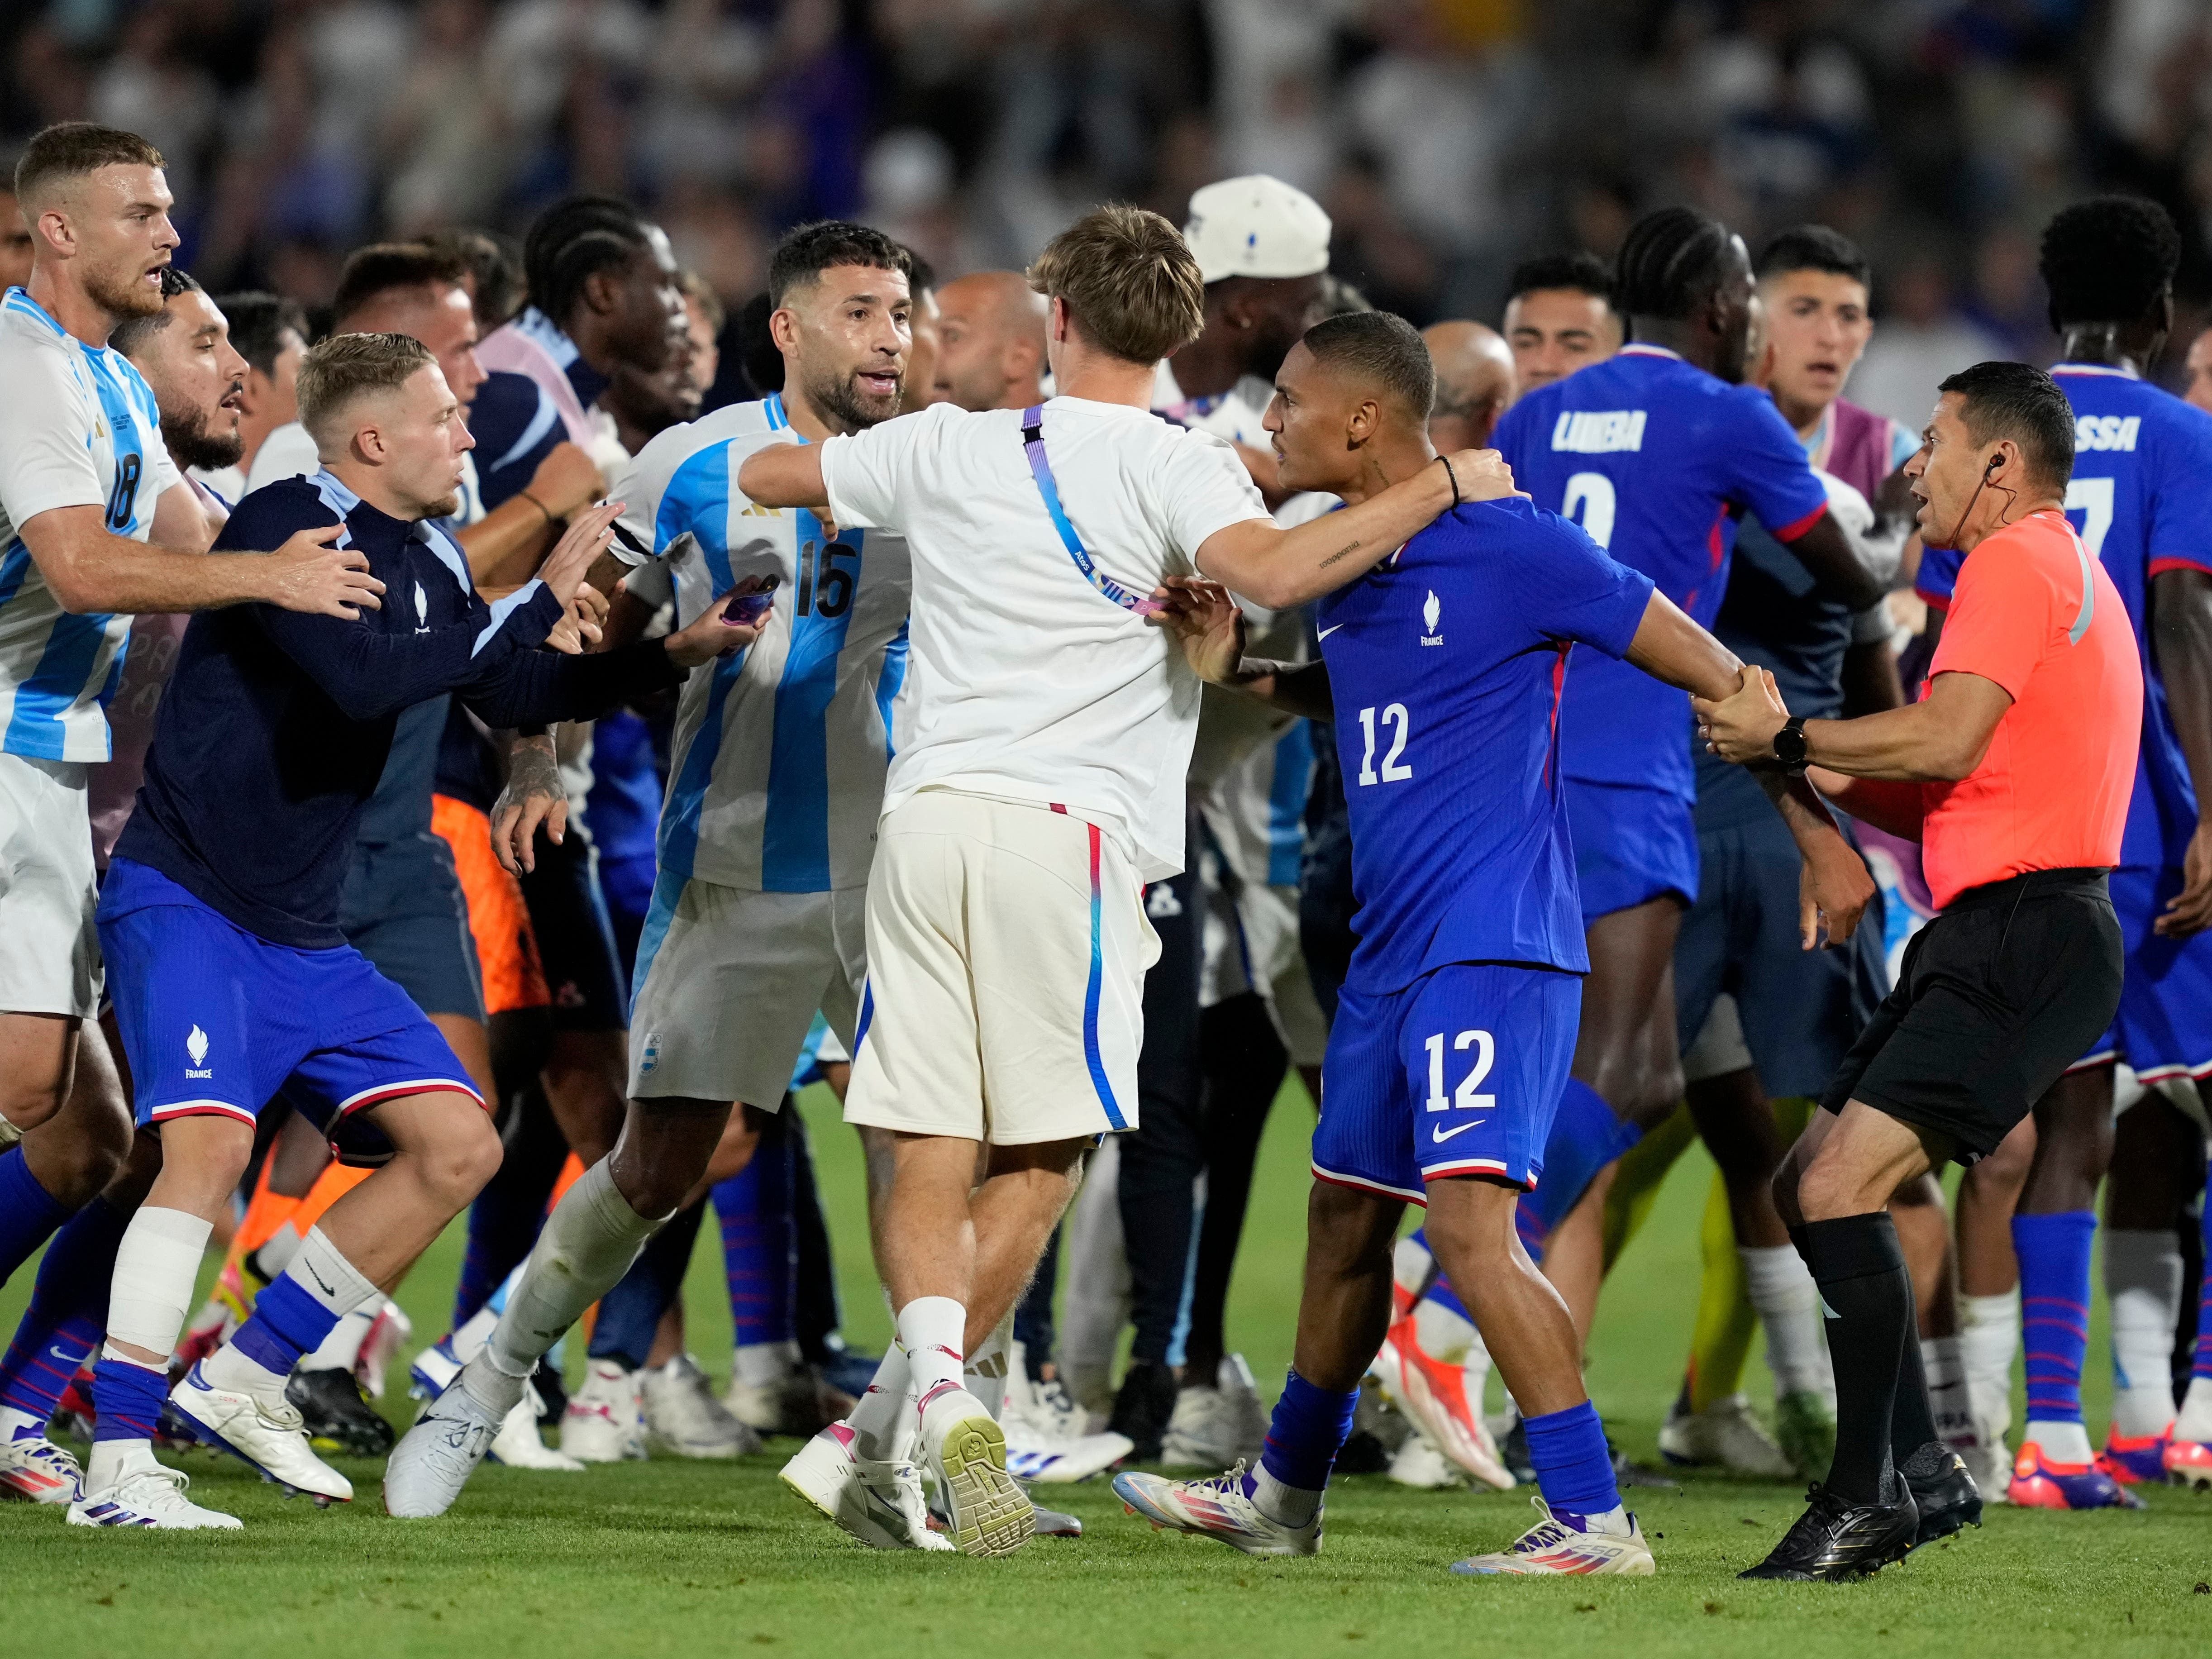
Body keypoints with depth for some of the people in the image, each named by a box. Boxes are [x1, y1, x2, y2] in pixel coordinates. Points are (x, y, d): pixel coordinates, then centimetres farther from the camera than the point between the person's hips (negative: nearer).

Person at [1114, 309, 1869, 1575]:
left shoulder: (1513, 546, -14)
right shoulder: (1348, 561, 11)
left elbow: (1708, 670, -8)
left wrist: (1817, 832, -3)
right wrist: (1238, 667, 11)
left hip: (1493, 947, -9)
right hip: (1393, 949, 9)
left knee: (1470, 1221, -20)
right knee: (1346, 1217, 20)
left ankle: (1594, 1520, -20)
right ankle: (1283, 1495, 36)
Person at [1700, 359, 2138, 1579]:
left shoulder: (2016, 564, -7)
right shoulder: (2063, 573, 25)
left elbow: (1948, 741, -20)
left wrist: (1787, 737, -9)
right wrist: (1826, 778, 13)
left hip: (2022, 939, -11)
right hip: (1993, 939, 11)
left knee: (1841, 1187, -20)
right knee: (1805, 1189, 12)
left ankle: (1869, 1496, -20)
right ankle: (1918, 1469, 12)